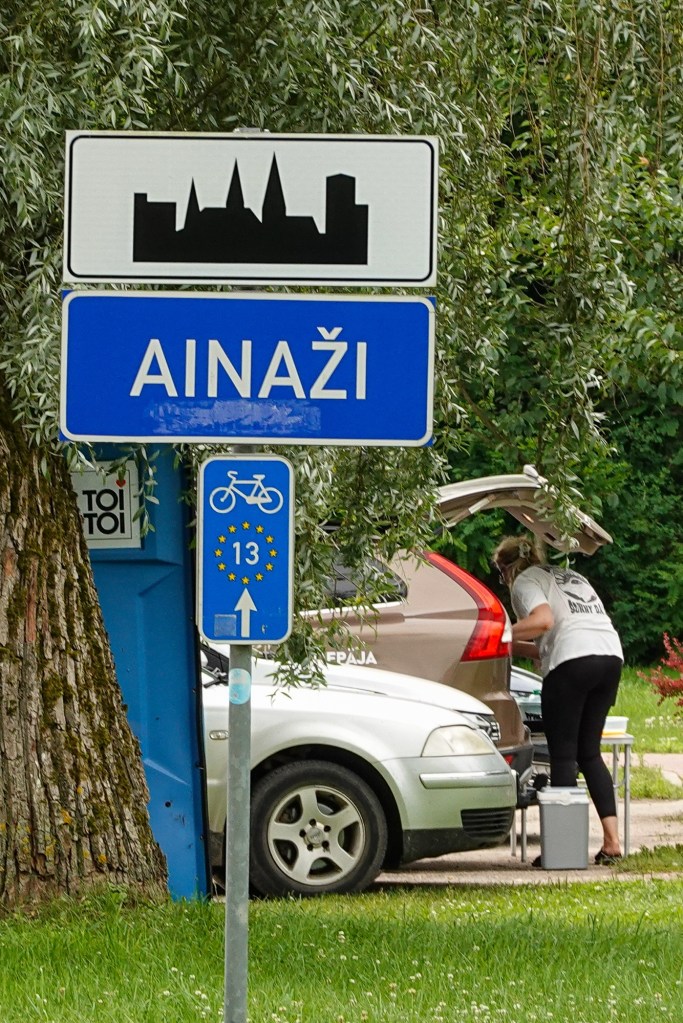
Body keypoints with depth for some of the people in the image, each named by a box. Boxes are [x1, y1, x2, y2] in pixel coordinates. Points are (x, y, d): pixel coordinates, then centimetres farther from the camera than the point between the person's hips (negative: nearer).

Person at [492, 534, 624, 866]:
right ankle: (611, 840, 6)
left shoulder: (524, 581, 7)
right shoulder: (570, 577, 31)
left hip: (573, 661, -7)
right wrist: (514, 647, 31)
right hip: (611, 655, 7)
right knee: (589, 752, 14)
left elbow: (543, 619, -13)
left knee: (563, 755, -2)